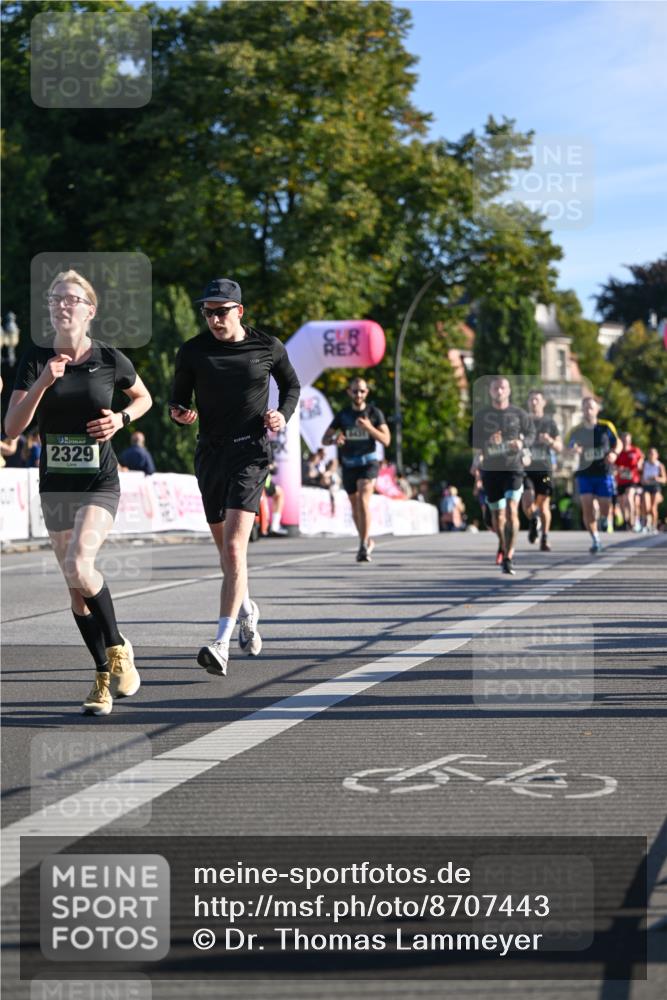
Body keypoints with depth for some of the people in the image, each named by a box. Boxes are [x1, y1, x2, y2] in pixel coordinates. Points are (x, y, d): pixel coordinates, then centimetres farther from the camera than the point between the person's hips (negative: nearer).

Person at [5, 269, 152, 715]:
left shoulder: (110, 359, -4)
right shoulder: (36, 360, -1)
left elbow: (144, 398, 15)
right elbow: (13, 427, -8)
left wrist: (121, 419, -5)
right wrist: (43, 382, -20)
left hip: (99, 482, -4)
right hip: (55, 485, 4)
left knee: (79, 566, -26)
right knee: (76, 589, 7)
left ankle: (118, 646, -3)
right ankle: (105, 677, 20)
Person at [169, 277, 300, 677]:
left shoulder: (268, 347, 0)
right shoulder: (192, 351, 2)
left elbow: (292, 385, 16)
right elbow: (179, 398, 10)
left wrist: (283, 416, -3)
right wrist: (180, 413, -14)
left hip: (251, 452, -4)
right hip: (210, 453, 4)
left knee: (234, 547, -18)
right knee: (225, 546, 16)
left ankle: (222, 644, -24)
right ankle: (247, 610, 45)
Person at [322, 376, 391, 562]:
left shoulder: (375, 413, -1)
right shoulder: (342, 415, 4)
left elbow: (386, 440, -6)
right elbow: (325, 439, 5)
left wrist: (369, 428, -22)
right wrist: (334, 440, -20)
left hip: (368, 462, -4)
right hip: (349, 465, 4)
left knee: (363, 501, -22)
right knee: (355, 506, 13)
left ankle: (363, 547, -25)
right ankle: (367, 542, 32)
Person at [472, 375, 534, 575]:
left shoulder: (519, 413, 3)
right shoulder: (481, 415, 5)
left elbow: (531, 433, 11)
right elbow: (473, 442, 5)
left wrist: (522, 443, -11)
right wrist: (488, 442, -16)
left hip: (513, 467, -2)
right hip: (490, 469, 2)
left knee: (512, 510, -17)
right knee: (497, 513, 9)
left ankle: (508, 558, -16)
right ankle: (503, 545, 39)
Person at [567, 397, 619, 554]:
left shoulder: (606, 427, -2)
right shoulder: (576, 431, 0)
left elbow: (617, 443, 10)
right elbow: (569, 448, 6)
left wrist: (614, 453, -11)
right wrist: (574, 449, -19)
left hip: (604, 473, 0)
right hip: (585, 474, 0)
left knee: (605, 507, 2)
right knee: (587, 508, -10)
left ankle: (603, 519, 40)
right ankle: (595, 540, 3)